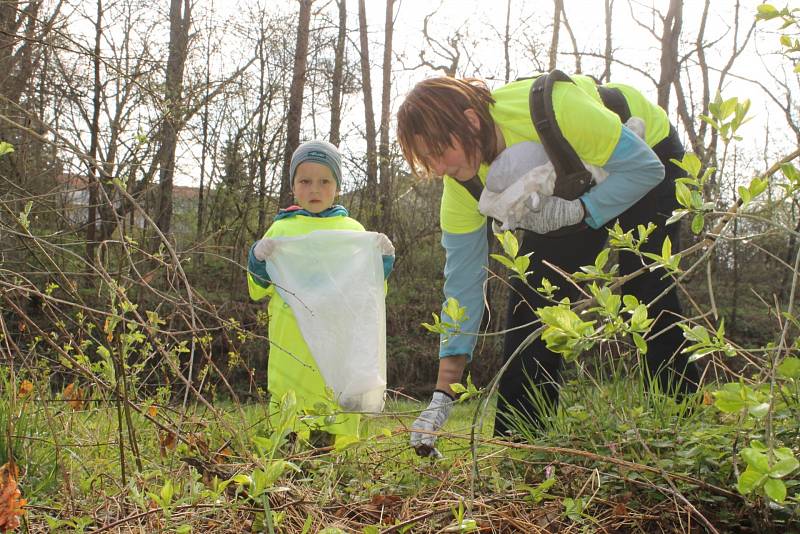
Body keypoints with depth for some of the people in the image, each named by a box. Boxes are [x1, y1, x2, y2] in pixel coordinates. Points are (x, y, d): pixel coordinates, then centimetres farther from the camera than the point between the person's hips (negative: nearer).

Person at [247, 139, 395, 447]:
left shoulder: (352, 230, 12)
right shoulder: (281, 229, 11)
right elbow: (261, 289, 15)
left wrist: (383, 260, -3)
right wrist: (259, 259, -4)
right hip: (291, 346, 0)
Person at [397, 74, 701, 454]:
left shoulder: (548, 110, -41)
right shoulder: (461, 185, -24)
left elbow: (644, 166, -31)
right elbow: (462, 284, -21)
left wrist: (574, 212, -42)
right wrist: (442, 398, -25)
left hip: (648, 151, -4)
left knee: (647, 292, -17)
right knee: (533, 294, -6)